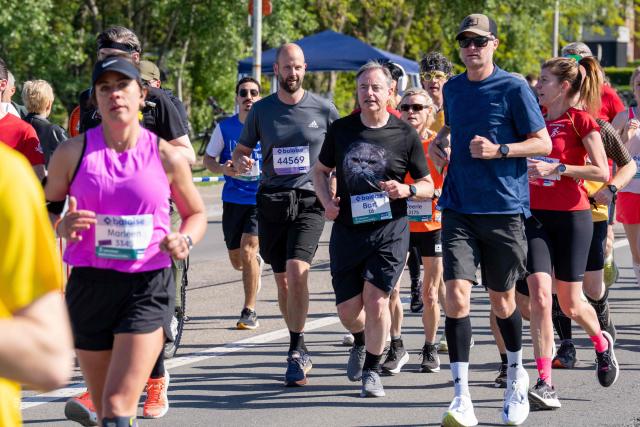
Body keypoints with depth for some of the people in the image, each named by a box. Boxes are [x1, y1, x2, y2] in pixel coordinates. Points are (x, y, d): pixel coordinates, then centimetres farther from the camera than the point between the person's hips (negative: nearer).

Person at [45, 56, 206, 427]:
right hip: (90, 283, 2)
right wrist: (61, 226, -12)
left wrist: (185, 240, -7)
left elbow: (196, 213, 14)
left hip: (148, 287, -2)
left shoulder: (166, 156, 1)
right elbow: (45, 210, 11)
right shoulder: (73, 153, 1)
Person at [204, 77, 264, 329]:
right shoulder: (225, 127, 1)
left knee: (247, 253, -17)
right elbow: (208, 159, 8)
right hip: (233, 199, 3)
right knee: (237, 262, 11)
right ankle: (257, 262, 49)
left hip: (261, 198, -3)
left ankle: (249, 311, -6)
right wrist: (223, 169, -12)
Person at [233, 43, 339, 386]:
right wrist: (240, 162, -8)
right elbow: (242, 150, 16)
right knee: (283, 281, 8)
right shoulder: (261, 110, 7)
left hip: (310, 202, -3)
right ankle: (299, 349, 25)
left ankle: (296, 350, -12)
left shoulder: (323, 109, 3)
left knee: (297, 272, -20)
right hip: (272, 202, 3)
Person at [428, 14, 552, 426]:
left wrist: (499, 150, -18)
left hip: (504, 209, -3)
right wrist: (438, 141, 9)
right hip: (459, 209, 3)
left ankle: (516, 376, 37)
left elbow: (544, 143, -5)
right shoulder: (453, 89, 10)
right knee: (457, 295, -13)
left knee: (502, 300, 10)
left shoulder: (514, 89, -5)